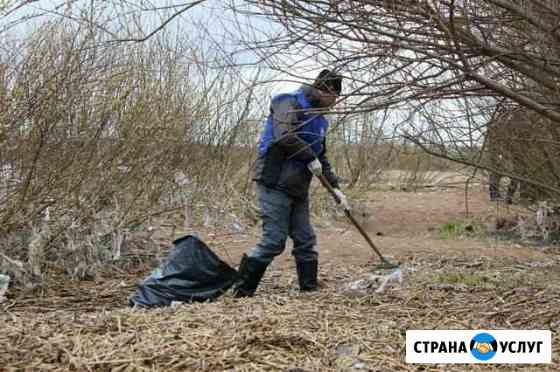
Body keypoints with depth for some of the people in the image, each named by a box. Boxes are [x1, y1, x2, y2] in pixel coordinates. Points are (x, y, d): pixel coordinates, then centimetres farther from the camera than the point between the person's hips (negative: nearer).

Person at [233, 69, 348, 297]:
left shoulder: (317, 118, 20)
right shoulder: (290, 102, -7)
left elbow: (322, 159, 24)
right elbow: (284, 136, -25)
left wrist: (335, 188, 16)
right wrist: (310, 158, -17)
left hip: (298, 188, 9)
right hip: (275, 183, -9)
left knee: (306, 241, 8)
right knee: (274, 242, -9)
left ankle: (310, 290, 17)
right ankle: (242, 293, 2)